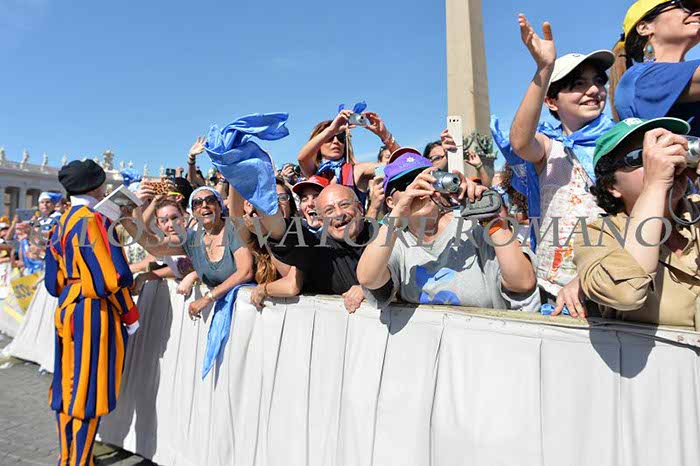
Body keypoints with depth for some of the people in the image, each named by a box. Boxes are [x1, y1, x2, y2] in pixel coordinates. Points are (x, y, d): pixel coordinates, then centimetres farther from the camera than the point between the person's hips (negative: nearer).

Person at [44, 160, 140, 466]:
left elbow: (54, 281, 14)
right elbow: (111, 278, -20)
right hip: (94, 314, -9)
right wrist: (130, 315, -9)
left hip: (68, 311, 9)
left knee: (69, 385, 17)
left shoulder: (62, 223, 10)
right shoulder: (94, 220, -16)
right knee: (88, 390, 2)